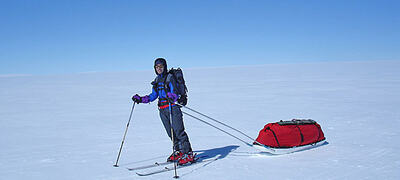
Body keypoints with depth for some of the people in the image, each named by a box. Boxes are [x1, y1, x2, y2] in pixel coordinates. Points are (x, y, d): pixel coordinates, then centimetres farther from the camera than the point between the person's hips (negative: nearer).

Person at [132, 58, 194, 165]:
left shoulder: (170, 78, -7)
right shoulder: (157, 80, 14)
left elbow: (175, 94, -16)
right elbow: (154, 96, 20)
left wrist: (171, 97, -38)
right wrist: (140, 99, 14)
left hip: (173, 107, -7)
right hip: (163, 110, 7)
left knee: (178, 131, -10)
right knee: (170, 132, 10)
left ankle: (188, 154, -5)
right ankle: (178, 151, 23)